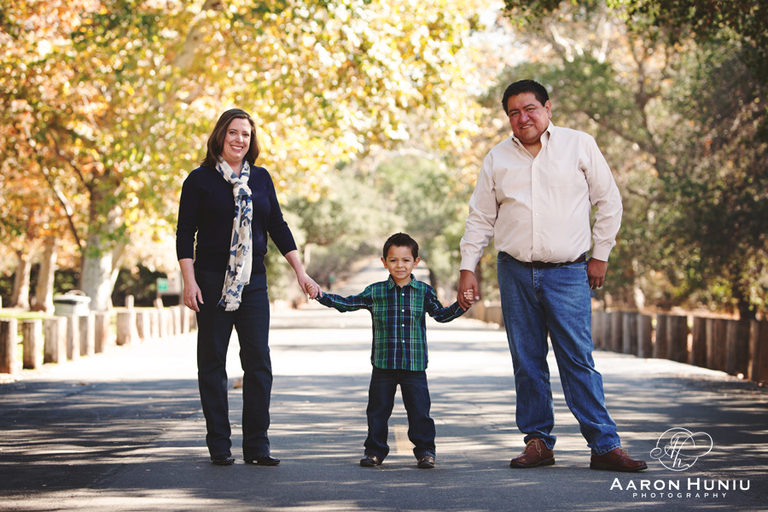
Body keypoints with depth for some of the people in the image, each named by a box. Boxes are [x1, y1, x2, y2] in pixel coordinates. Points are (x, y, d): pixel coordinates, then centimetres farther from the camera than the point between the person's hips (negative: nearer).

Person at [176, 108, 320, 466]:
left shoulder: (261, 178, 11)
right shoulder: (200, 180, 0)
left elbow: (278, 227, 14)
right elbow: (185, 234, -2)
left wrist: (300, 271, 7)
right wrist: (189, 281, -11)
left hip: (253, 281, 3)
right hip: (211, 280, -3)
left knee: (258, 362, -2)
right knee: (212, 362, 2)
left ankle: (256, 447, 3)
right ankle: (219, 446, 9)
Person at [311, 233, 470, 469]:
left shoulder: (424, 291, 5)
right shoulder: (375, 292, 3)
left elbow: (441, 314, 14)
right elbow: (347, 303, 6)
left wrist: (462, 305, -1)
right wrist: (322, 296, -4)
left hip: (414, 364, 0)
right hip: (383, 364, 0)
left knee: (419, 409, 0)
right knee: (378, 409, 7)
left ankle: (425, 450, 13)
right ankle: (375, 450, 20)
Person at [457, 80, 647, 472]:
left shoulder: (579, 145, 3)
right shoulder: (498, 159, 10)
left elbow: (609, 201, 8)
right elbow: (480, 217, 15)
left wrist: (600, 255, 4)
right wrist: (467, 268, 8)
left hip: (568, 274, -3)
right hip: (515, 273, 3)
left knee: (579, 360, -8)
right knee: (527, 363, 5)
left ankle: (605, 445, -5)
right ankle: (538, 441, 14)